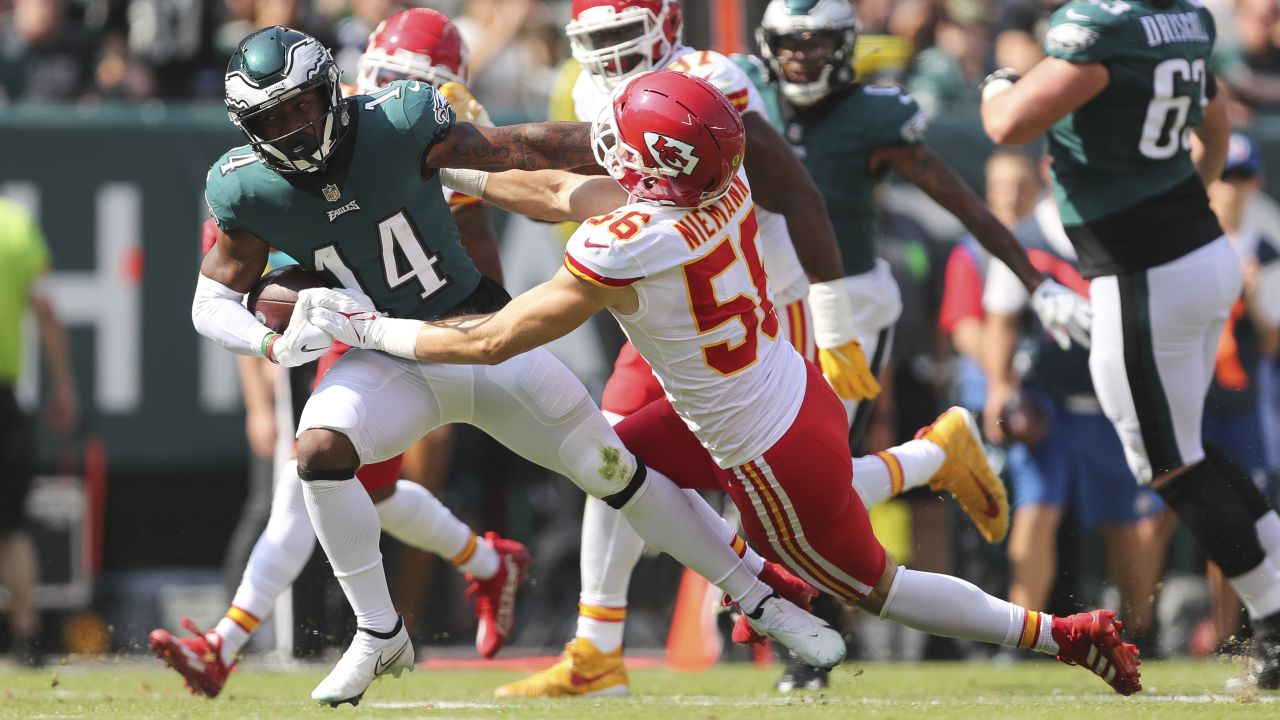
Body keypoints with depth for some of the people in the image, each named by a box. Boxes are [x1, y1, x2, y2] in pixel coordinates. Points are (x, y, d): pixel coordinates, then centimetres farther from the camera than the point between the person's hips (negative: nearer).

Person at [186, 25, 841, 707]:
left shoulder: (395, 125, -21)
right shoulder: (249, 190, -13)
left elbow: (523, 148, -15)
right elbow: (213, 302, -4)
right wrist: (276, 344, -25)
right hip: (390, 361, 1)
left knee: (615, 471, 0)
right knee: (320, 448, -28)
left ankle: (760, 601, 17)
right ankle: (380, 636, -11)